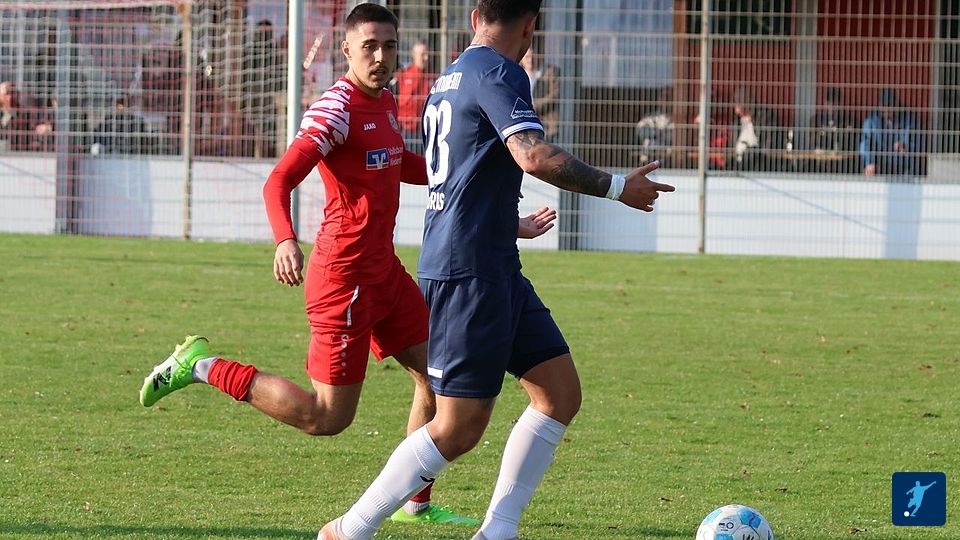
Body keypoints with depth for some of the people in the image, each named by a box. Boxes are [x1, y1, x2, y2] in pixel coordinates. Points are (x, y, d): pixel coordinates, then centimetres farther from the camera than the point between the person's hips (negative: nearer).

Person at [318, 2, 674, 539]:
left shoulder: (449, 79, 18)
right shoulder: (498, 73, -13)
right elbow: (534, 156, -26)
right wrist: (617, 187, -16)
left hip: (497, 269, 10)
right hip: (470, 270, -10)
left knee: (561, 392, 7)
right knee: (460, 427, -7)